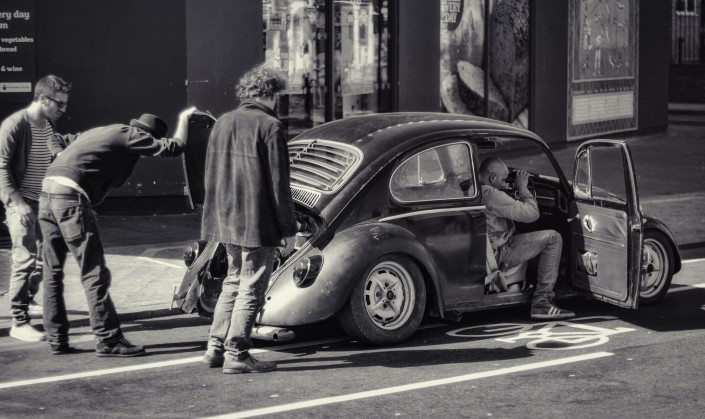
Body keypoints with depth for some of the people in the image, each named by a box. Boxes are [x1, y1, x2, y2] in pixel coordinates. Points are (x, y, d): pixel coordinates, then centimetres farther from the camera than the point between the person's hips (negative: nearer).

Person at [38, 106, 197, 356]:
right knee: (94, 273, -4)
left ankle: (57, 340, 16)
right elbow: (173, 148, 0)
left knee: (52, 271, 12)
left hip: (48, 192, 9)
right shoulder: (131, 136, 2)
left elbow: (56, 142, 30)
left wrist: (66, 162, 14)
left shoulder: (100, 132, 27)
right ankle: (108, 340, -2)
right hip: (72, 197, -9)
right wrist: (184, 119, 15)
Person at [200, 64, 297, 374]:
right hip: (258, 224, -7)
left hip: (226, 220, 7)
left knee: (233, 282, 19)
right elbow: (278, 183, -13)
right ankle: (236, 354, 4)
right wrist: (289, 230, -7)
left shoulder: (222, 123, 10)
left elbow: (210, 176, 15)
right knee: (251, 290, 2)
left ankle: (216, 348, 19)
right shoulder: (269, 127, -12)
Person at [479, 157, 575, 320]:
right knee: (553, 238, -9)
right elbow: (532, 213, -20)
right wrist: (523, 188, -6)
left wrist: (517, 189, 12)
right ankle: (541, 301, -10)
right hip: (498, 256, -10)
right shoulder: (491, 195, -23)